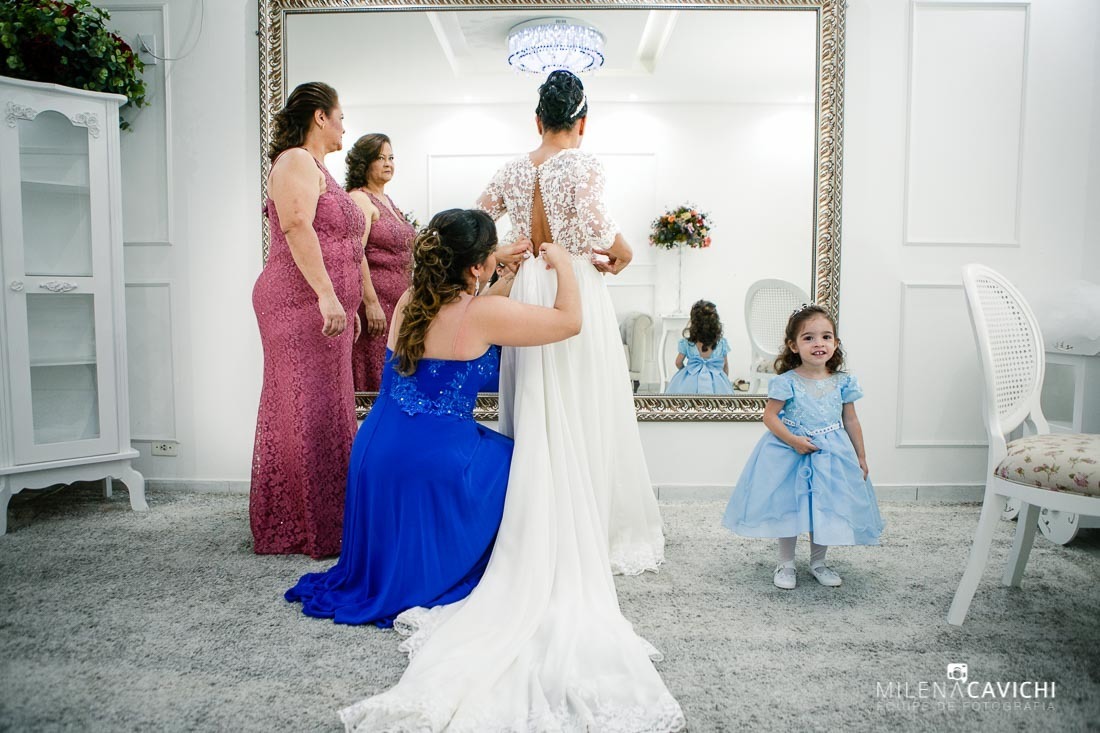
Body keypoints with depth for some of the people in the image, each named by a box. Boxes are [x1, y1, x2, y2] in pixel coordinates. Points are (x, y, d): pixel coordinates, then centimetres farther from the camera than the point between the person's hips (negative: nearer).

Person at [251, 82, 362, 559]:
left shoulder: (315, 167, 25)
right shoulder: (297, 161, -7)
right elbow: (297, 227, -22)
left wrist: (345, 305, 25)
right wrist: (328, 295, -29)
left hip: (322, 307, 10)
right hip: (302, 305, -10)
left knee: (323, 410, 11)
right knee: (310, 411, -8)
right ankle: (313, 529, -1)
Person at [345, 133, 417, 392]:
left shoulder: (387, 200, 19)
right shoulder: (359, 200, -9)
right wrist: (371, 302, -25)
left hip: (400, 298, 9)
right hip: (376, 296, -9)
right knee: (375, 373, -6)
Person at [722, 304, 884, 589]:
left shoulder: (843, 382, -2)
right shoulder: (786, 382, -13)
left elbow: (851, 421, 6)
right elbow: (769, 416, -11)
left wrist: (860, 457, 10)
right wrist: (793, 441, -22)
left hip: (831, 455, 3)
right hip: (790, 452, -3)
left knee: (826, 509, 10)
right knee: (788, 508, 7)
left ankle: (818, 562, 31)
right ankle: (786, 564, 24)